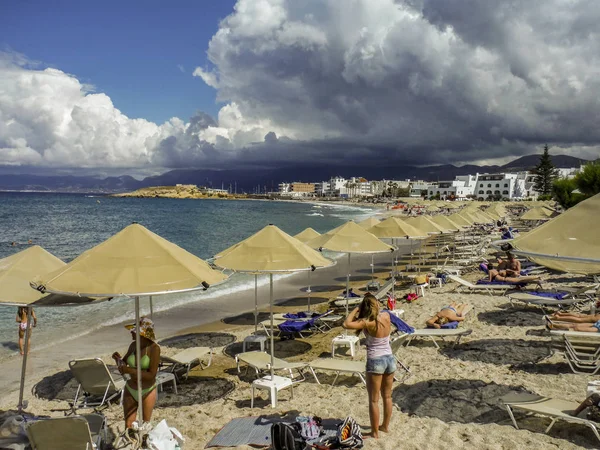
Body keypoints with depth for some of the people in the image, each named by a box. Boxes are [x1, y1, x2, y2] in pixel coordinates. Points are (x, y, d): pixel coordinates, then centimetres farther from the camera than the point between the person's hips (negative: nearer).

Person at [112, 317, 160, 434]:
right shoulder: (133, 345, -5)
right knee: (128, 426, 7)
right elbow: (123, 365, 11)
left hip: (148, 391, -4)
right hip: (130, 390, 4)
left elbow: (151, 375, -25)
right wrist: (118, 359, -11)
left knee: (146, 424, 13)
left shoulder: (154, 348, -21)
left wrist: (129, 370, -27)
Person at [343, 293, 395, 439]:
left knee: (374, 400, 7)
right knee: (387, 396, 21)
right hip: (390, 359, 6)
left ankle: (375, 432, 15)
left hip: (375, 361, -6)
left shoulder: (368, 323, -19)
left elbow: (346, 324, -26)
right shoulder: (386, 316, -2)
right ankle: (385, 426, 35)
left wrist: (356, 309, -15)